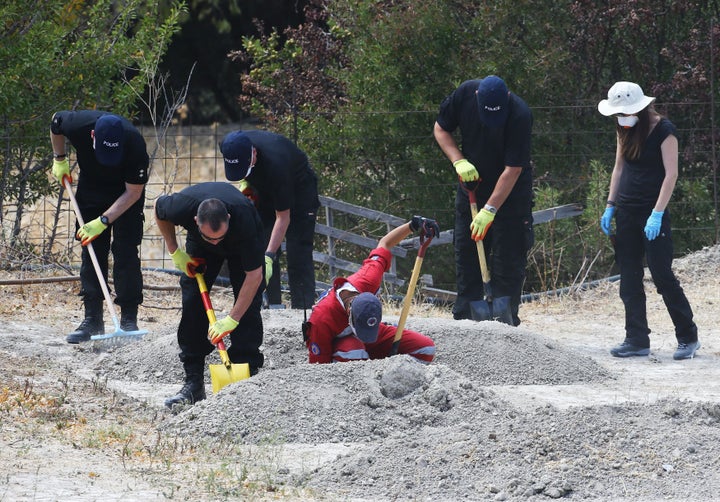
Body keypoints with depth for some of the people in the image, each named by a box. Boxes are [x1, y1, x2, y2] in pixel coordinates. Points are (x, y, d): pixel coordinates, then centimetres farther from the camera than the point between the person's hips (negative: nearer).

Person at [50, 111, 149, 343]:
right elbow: (56, 121, -4)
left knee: (125, 252, -11)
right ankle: (92, 319, 1)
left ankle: (129, 319, -6)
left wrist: (103, 221, -29)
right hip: (91, 188, 3)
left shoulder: (135, 144, -36)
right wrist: (59, 160, -1)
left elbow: (133, 193, -26)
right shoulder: (78, 125, -31)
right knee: (91, 252, -1)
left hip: (126, 193, -3)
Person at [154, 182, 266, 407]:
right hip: (199, 249, 2)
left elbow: (254, 275, -36)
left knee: (248, 306, -16)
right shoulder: (181, 206, -39)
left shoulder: (243, 216, -45)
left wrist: (231, 320, -36)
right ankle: (193, 382, -4)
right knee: (192, 303, -8)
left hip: (242, 245, -2)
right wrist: (175, 253, -11)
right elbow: (159, 209, -10)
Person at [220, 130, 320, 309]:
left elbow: (283, 217, -36)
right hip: (264, 190, 6)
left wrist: (269, 256, -40)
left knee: (298, 253, -14)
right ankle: (272, 306, 1)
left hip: (299, 188, -6)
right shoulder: (227, 146, -25)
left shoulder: (275, 163, -42)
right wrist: (244, 182, -11)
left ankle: (302, 309, -17)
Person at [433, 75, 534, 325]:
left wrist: (490, 210, -27)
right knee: (466, 252, 7)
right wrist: (459, 161, -15)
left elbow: (512, 170, -26)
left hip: (510, 192, -4)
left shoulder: (519, 115, -28)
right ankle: (464, 317, 14)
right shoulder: (465, 94, -15)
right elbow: (440, 129, 1)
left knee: (507, 259, -7)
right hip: (471, 186, 5)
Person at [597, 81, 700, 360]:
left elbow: (671, 174, -14)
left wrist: (657, 214, -19)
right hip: (626, 212, 7)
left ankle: (688, 337, 3)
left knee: (663, 276, -7)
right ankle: (637, 340, 7)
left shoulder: (663, 130, -11)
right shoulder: (625, 130, 9)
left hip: (653, 212, -7)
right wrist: (610, 206, 10)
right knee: (629, 279, 4)